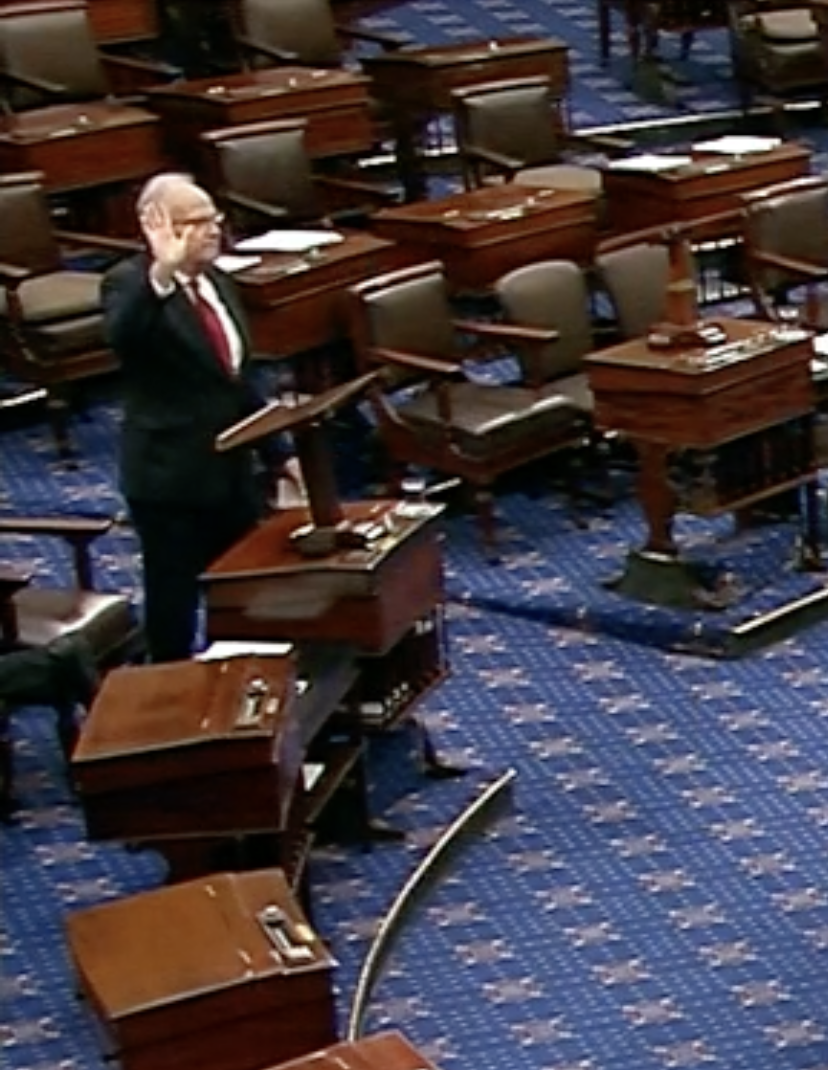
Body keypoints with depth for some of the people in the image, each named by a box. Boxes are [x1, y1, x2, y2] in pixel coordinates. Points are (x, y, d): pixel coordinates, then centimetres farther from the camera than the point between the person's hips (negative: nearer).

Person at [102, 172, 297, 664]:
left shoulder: (218, 282, 10)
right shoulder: (129, 283, -14)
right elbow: (121, 337, -39)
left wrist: (278, 453, 19)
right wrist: (161, 274, -53)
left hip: (232, 470, 8)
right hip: (169, 477, -8)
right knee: (174, 604, 3)